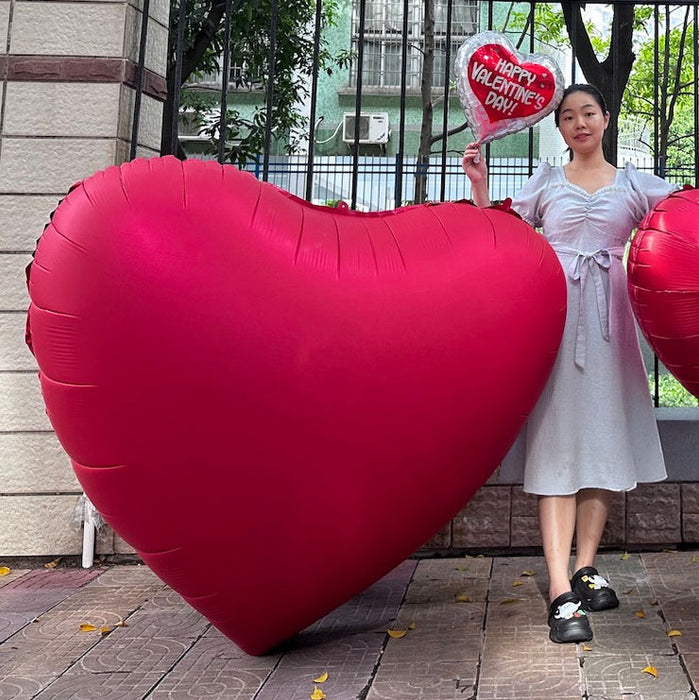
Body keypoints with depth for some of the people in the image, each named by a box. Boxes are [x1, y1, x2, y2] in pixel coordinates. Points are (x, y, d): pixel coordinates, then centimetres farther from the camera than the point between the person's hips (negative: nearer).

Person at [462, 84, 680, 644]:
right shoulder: (547, 181, 14)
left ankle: (585, 568, 15)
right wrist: (480, 183, 1)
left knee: (602, 438, 3)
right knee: (556, 441, -9)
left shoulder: (634, 185, 14)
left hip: (607, 317, 2)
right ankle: (562, 593, -13)